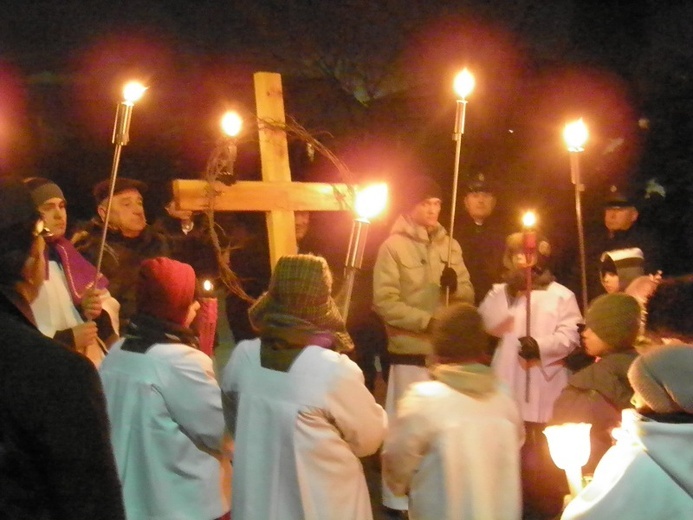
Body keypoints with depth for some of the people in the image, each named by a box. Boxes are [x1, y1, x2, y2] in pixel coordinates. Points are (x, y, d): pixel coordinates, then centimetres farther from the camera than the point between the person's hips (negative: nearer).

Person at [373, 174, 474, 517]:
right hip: (410, 352, -5)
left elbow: (469, 296, 8)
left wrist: (455, 287, -14)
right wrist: (426, 320, -22)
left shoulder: (450, 245, 9)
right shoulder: (393, 246, -6)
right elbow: (385, 301, -14)